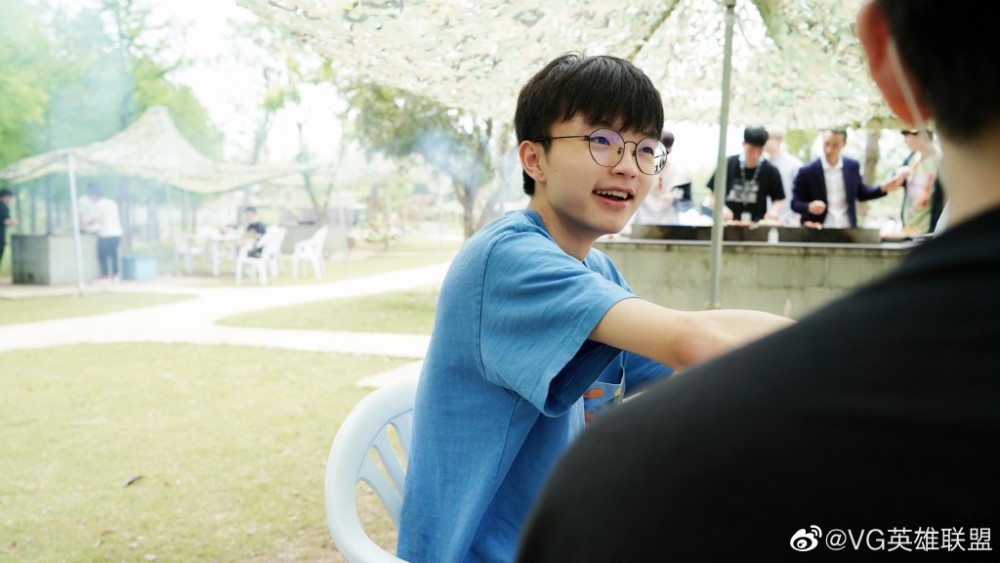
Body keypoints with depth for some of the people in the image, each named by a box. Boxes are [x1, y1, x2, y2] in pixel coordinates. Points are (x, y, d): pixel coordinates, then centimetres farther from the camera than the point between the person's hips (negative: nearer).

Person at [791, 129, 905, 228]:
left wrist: (883, 188, -1)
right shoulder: (807, 171, -9)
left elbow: (861, 193, 16)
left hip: (848, 230, 4)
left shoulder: (852, 166, 3)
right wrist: (809, 207, -27)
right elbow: (795, 203, -5)